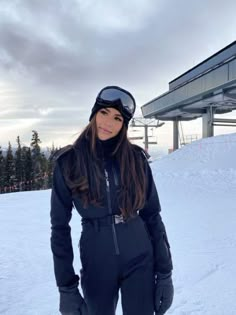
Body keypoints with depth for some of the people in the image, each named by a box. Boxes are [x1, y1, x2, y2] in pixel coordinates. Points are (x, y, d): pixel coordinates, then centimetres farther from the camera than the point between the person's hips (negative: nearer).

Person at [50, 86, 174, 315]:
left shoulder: (135, 158, -6)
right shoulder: (68, 162, -8)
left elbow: (152, 215, -1)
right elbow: (60, 226, -4)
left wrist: (165, 273, -1)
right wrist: (66, 287, -4)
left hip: (140, 260, 1)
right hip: (96, 265, 0)